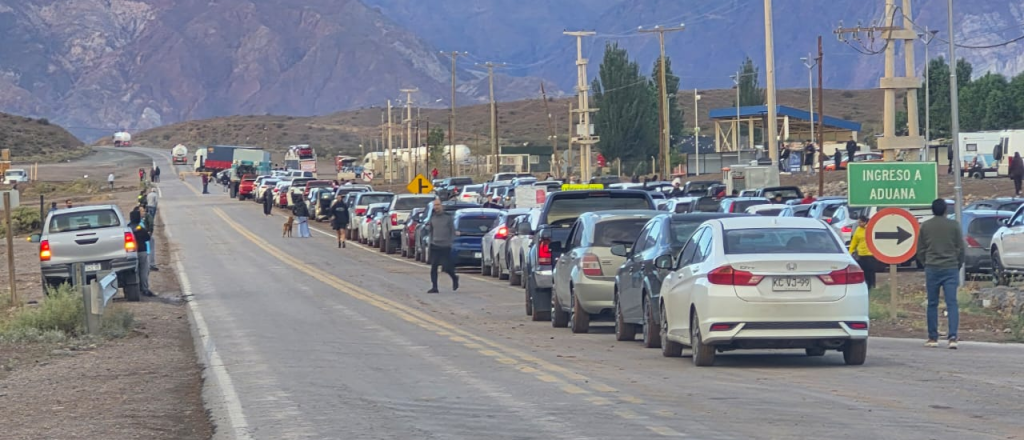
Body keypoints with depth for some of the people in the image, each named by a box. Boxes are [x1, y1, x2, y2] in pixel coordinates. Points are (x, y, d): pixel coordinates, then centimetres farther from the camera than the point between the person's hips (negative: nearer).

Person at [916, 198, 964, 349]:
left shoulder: (925, 226, 4)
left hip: (932, 269, 1)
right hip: (951, 269, -1)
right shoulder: (953, 225, 0)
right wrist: (958, 266, 16)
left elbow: (920, 250, 8)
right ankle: (952, 337, -16)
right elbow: (960, 248, 3)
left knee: (932, 304, 8)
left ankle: (933, 338, 10)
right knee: (952, 304, -4)